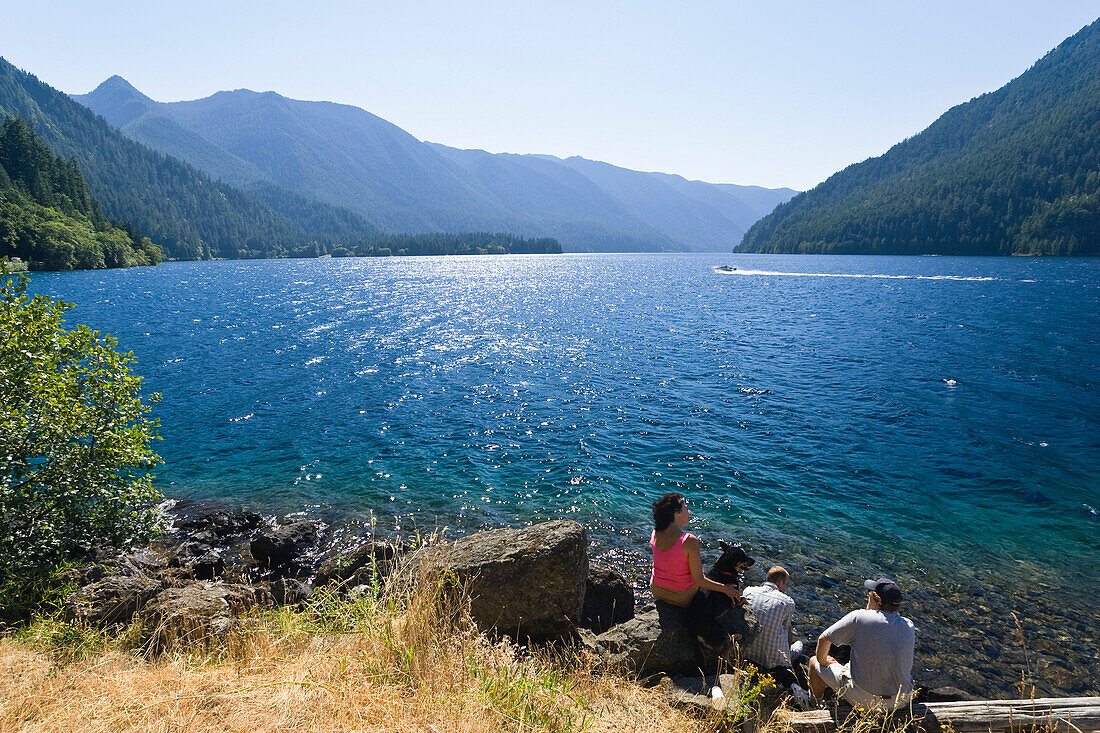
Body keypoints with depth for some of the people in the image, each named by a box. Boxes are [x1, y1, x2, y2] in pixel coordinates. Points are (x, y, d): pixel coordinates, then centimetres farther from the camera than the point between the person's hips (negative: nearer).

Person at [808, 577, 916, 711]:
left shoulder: (858, 617, -15)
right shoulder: (909, 626, -2)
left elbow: (824, 639, -8)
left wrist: (822, 661, 11)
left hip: (864, 699, -5)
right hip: (902, 702, 5)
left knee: (814, 662, 16)